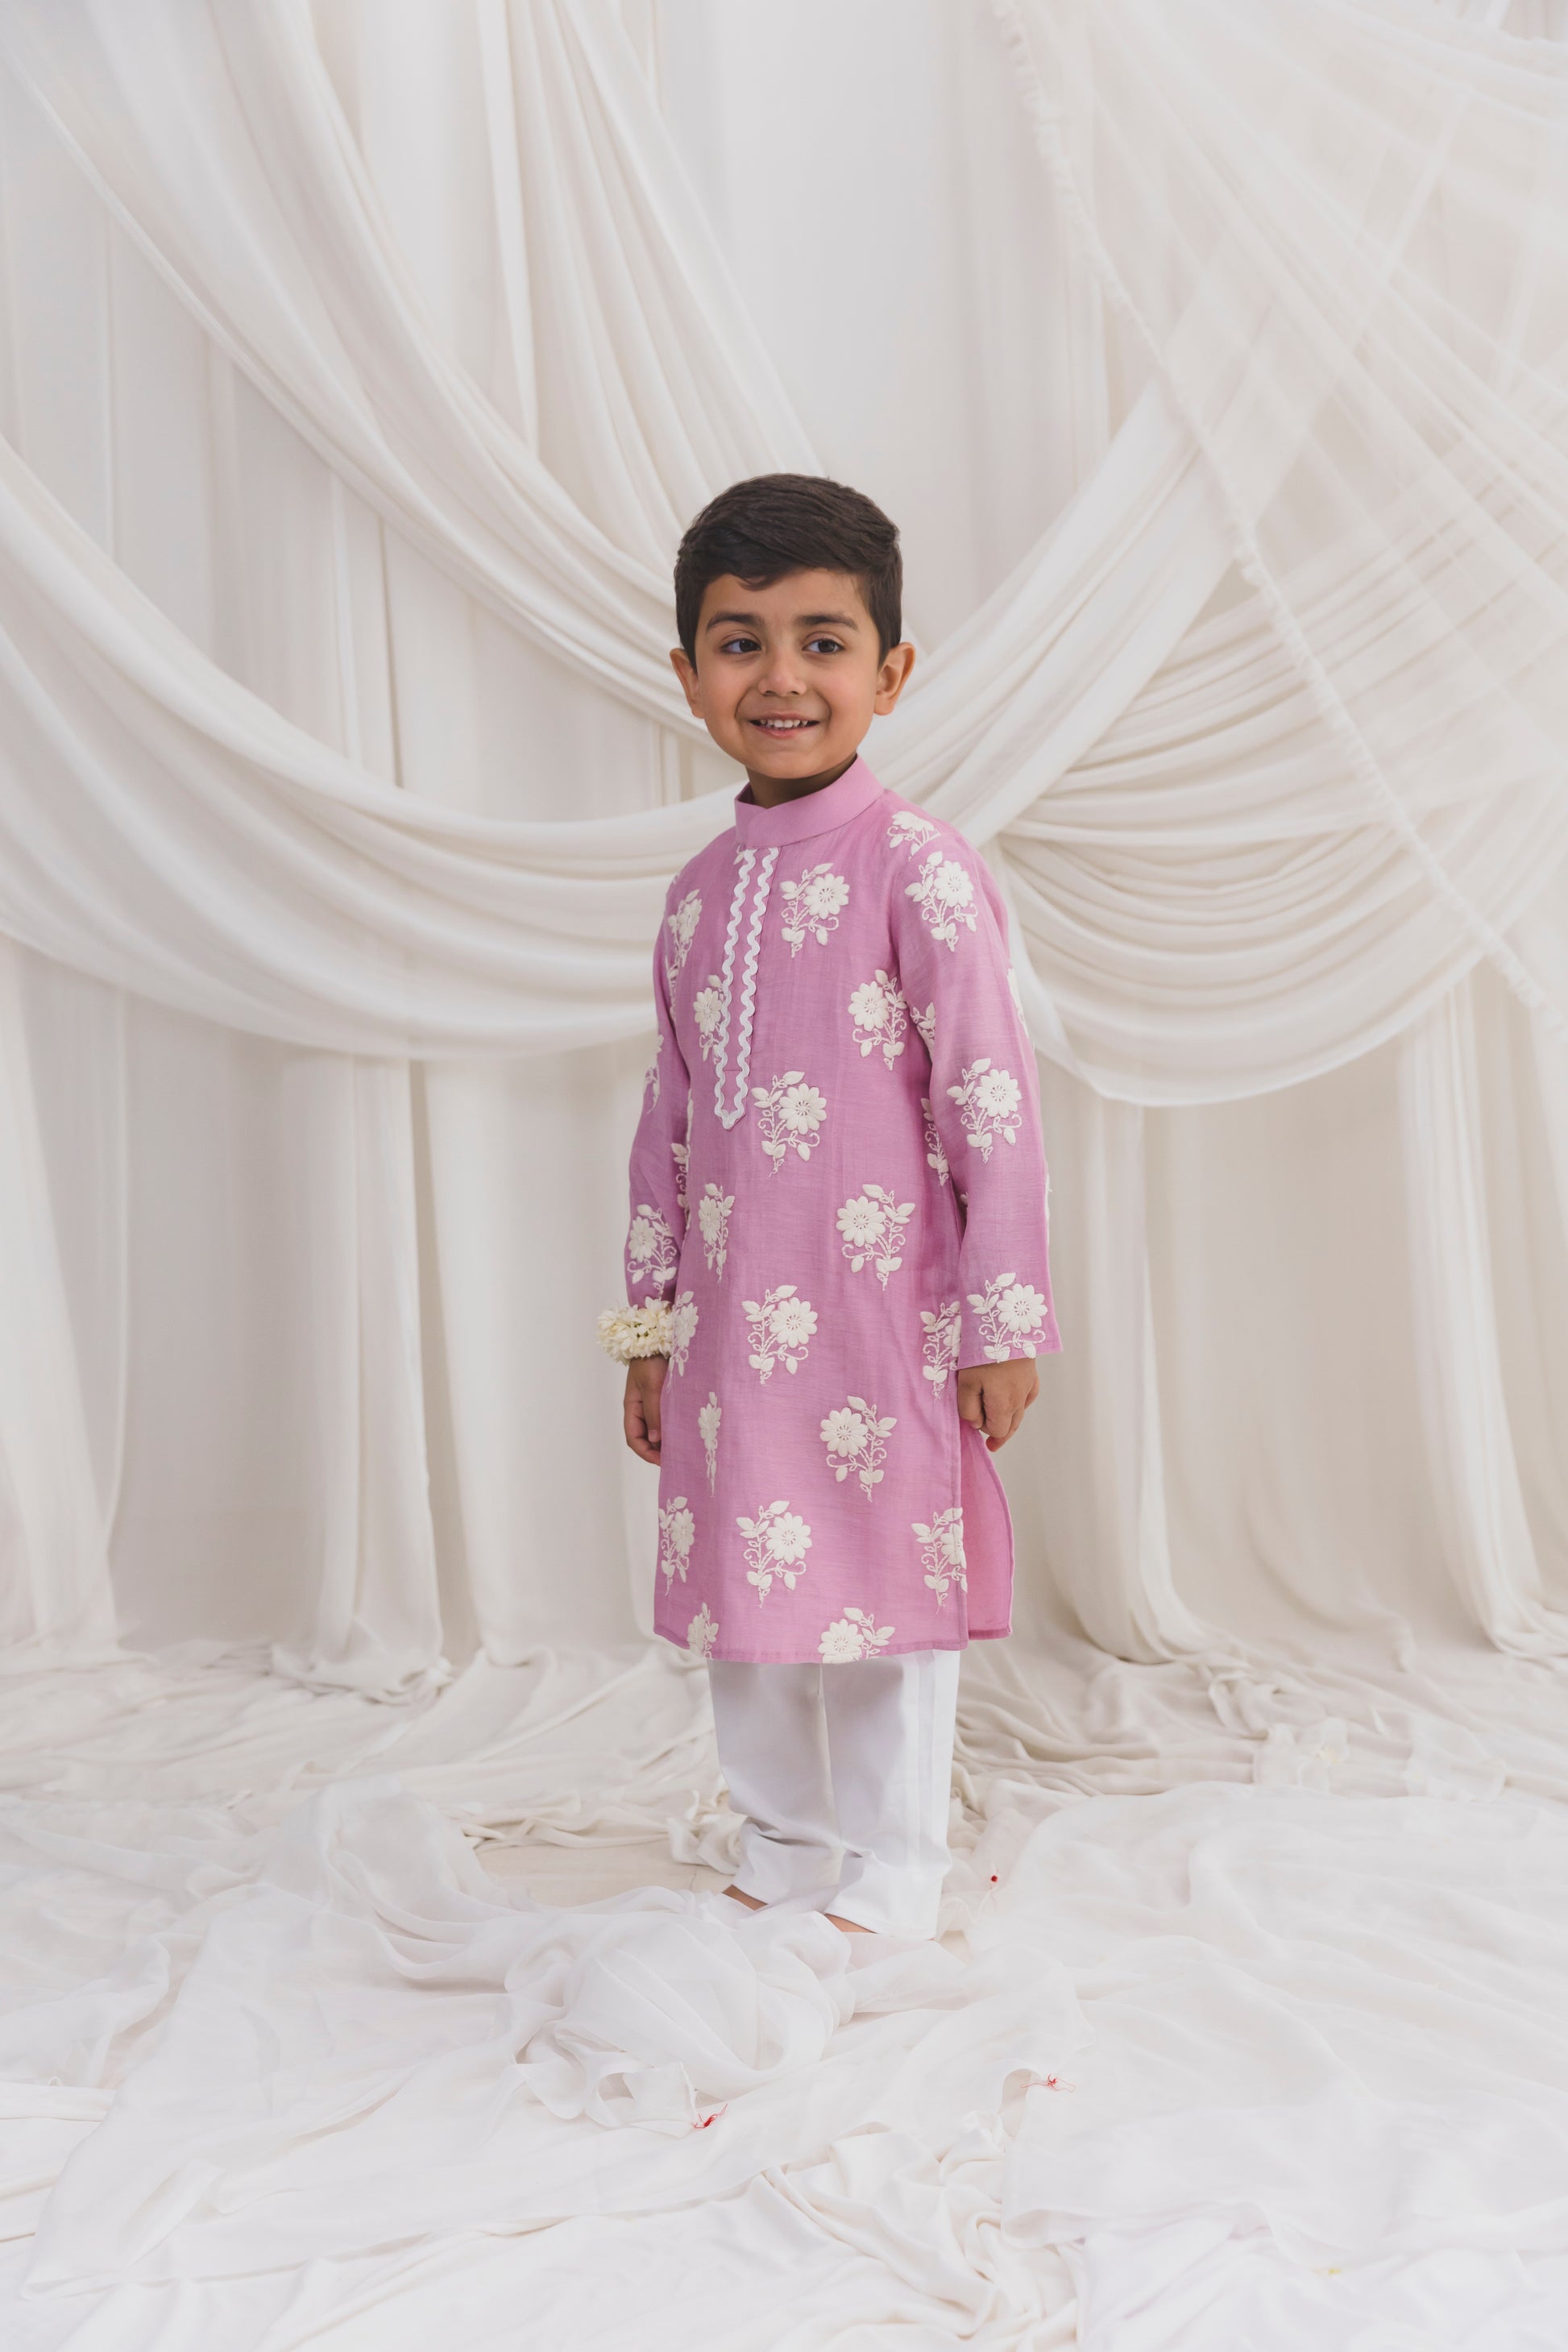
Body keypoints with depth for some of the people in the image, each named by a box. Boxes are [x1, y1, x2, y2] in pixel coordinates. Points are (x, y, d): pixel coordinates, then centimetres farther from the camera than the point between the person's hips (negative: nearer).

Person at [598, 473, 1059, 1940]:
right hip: (734, 1324, 6)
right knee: (743, 1596, 14)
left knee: (882, 1596, 5)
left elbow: (991, 1103, -11)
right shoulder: (700, 891, 10)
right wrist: (650, 1322, 16)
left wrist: (1002, 1323, -11)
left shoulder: (917, 870, -9)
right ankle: (779, 1861, 33)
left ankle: (888, 1892, 23)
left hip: (878, 1320, -6)